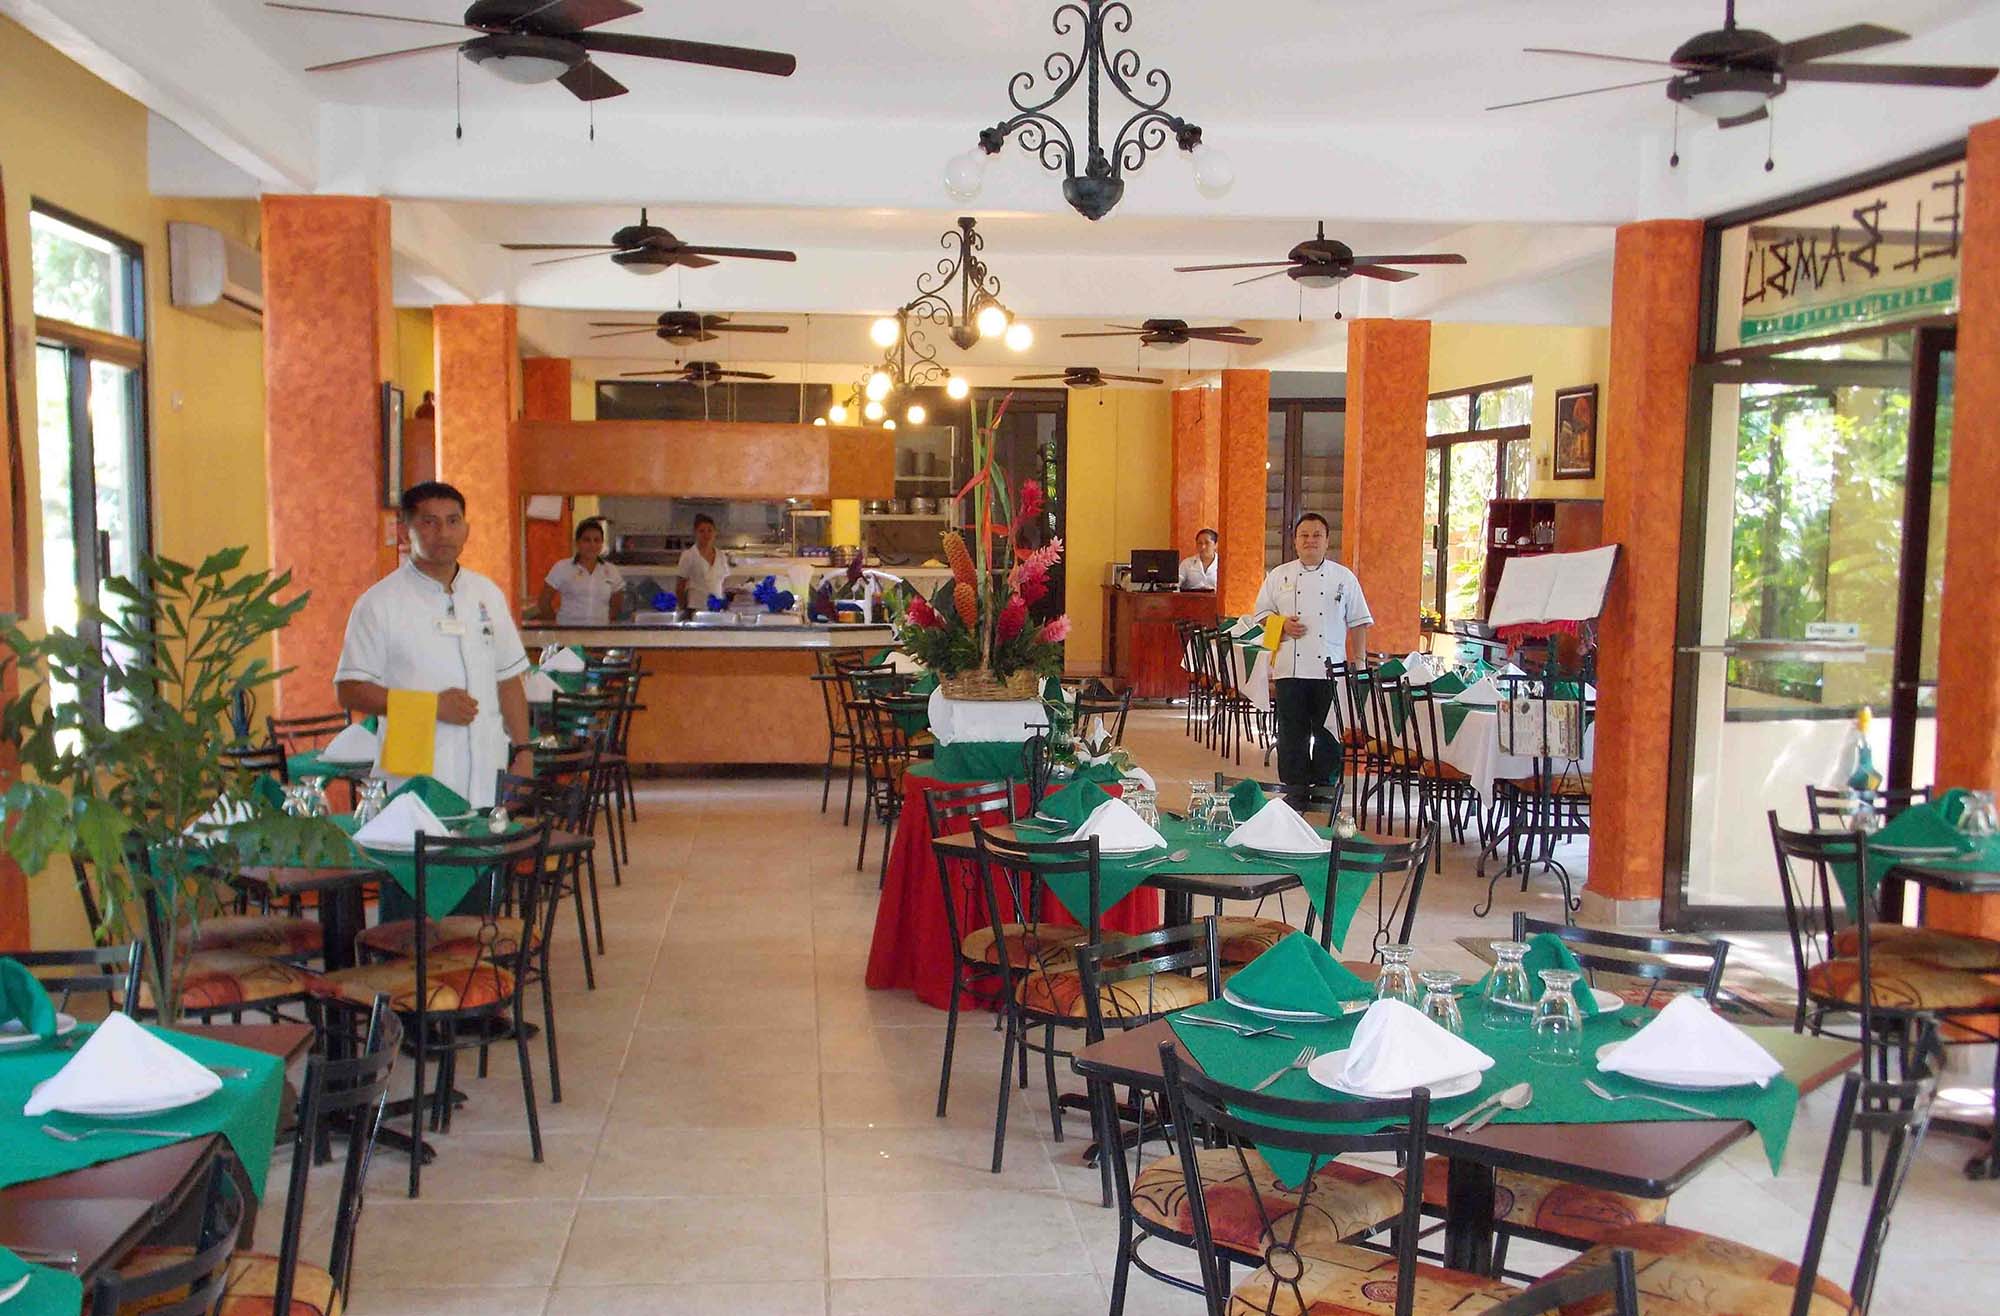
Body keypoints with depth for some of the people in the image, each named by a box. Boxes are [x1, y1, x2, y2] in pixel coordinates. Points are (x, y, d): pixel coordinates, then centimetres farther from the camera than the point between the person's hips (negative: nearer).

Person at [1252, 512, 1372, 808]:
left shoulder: (1344, 577, 6)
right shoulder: (1279, 576, 8)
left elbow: (1358, 623, 8)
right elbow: (1262, 614, 13)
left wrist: (1358, 661, 1)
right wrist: (1282, 624, -8)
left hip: (1330, 670, 0)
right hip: (1290, 669, 1)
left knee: (1328, 733, 2)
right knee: (1293, 732, 3)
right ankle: (1294, 787, 12)